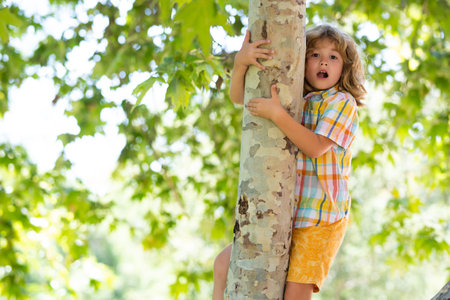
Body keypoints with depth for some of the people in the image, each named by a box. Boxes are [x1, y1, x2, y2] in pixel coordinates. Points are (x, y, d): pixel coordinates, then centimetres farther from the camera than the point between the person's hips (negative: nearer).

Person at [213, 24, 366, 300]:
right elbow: (238, 97, 7)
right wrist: (240, 62, -13)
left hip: (321, 217, -6)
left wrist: (277, 114, -26)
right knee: (225, 263, 1)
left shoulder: (342, 102, -5)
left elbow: (315, 146, -18)